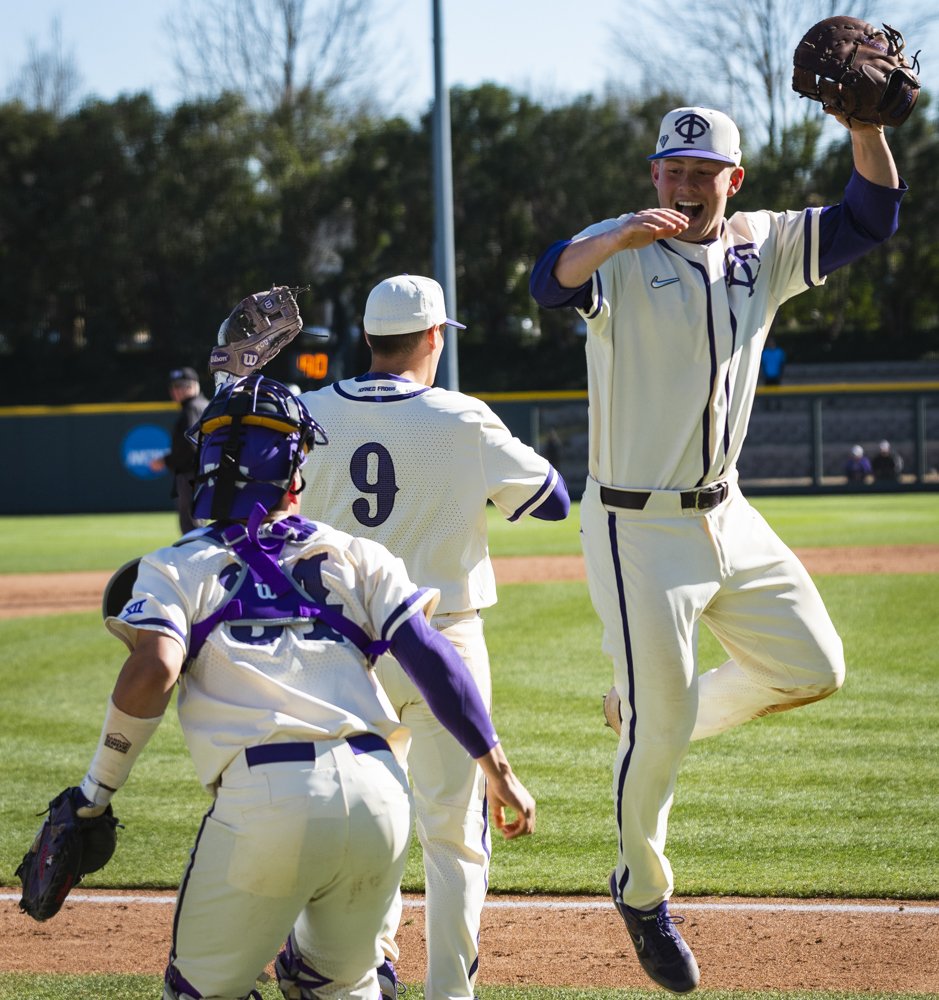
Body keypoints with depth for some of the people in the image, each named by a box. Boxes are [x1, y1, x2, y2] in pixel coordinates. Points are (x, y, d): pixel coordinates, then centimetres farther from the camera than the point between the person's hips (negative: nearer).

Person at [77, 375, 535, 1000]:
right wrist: (499, 772, 12)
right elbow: (433, 659, 8)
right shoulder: (356, 557, 18)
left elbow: (153, 671, -6)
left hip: (263, 802, -3)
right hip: (381, 797, 3)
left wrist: (98, 788, 3)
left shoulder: (179, 568, 12)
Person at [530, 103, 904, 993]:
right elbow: (552, 282, -33)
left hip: (724, 514, 6)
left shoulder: (763, 247, 5)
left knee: (813, 669, 9)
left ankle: (660, 715, 29)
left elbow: (871, 218, 0)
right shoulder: (621, 253, -12)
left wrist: (864, 124, -16)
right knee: (659, 728, -4)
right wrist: (621, 236, -54)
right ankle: (642, 897, 18)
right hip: (637, 527, -6)